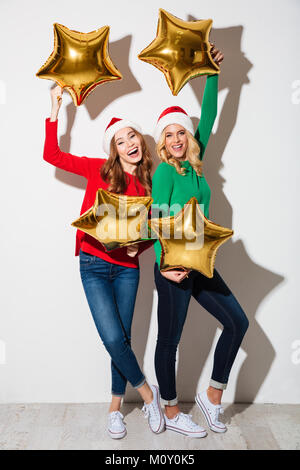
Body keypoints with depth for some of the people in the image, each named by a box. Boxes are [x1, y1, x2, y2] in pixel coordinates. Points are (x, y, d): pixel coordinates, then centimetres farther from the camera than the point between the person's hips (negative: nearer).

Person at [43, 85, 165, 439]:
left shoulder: (149, 183, 5)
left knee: (122, 338, 9)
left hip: (127, 268, 2)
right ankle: (146, 392, 15)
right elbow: (52, 155, -1)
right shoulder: (100, 171, -1)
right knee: (113, 338, -10)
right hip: (95, 265, -2)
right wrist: (56, 107, 0)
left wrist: (140, 245, -8)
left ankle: (116, 406, 29)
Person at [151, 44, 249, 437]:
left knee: (237, 321, 10)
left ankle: (213, 395, 25)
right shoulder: (164, 170, -9)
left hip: (200, 263, 8)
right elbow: (158, 221, -16)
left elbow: (208, 116, 10)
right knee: (169, 339, 6)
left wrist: (212, 73, 6)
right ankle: (171, 412, 26)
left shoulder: (194, 164, 9)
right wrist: (166, 265, -24)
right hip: (173, 266, -8)